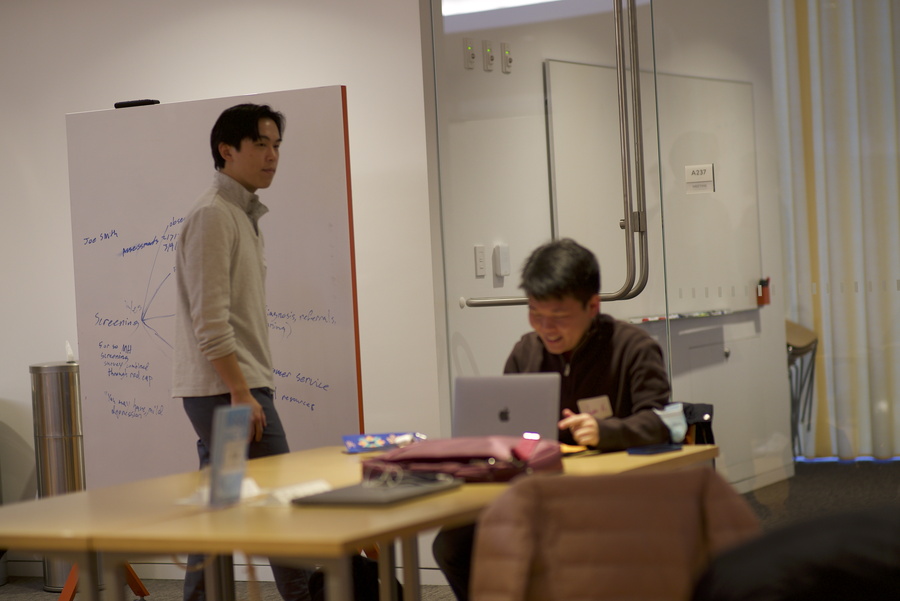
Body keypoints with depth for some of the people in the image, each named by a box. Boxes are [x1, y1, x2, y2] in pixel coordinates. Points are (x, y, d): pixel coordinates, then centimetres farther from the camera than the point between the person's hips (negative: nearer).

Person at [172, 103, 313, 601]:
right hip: (228, 388, -10)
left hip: (224, 392, 10)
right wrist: (242, 392, -22)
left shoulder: (242, 215, 19)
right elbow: (210, 320, -19)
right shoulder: (213, 214, -12)